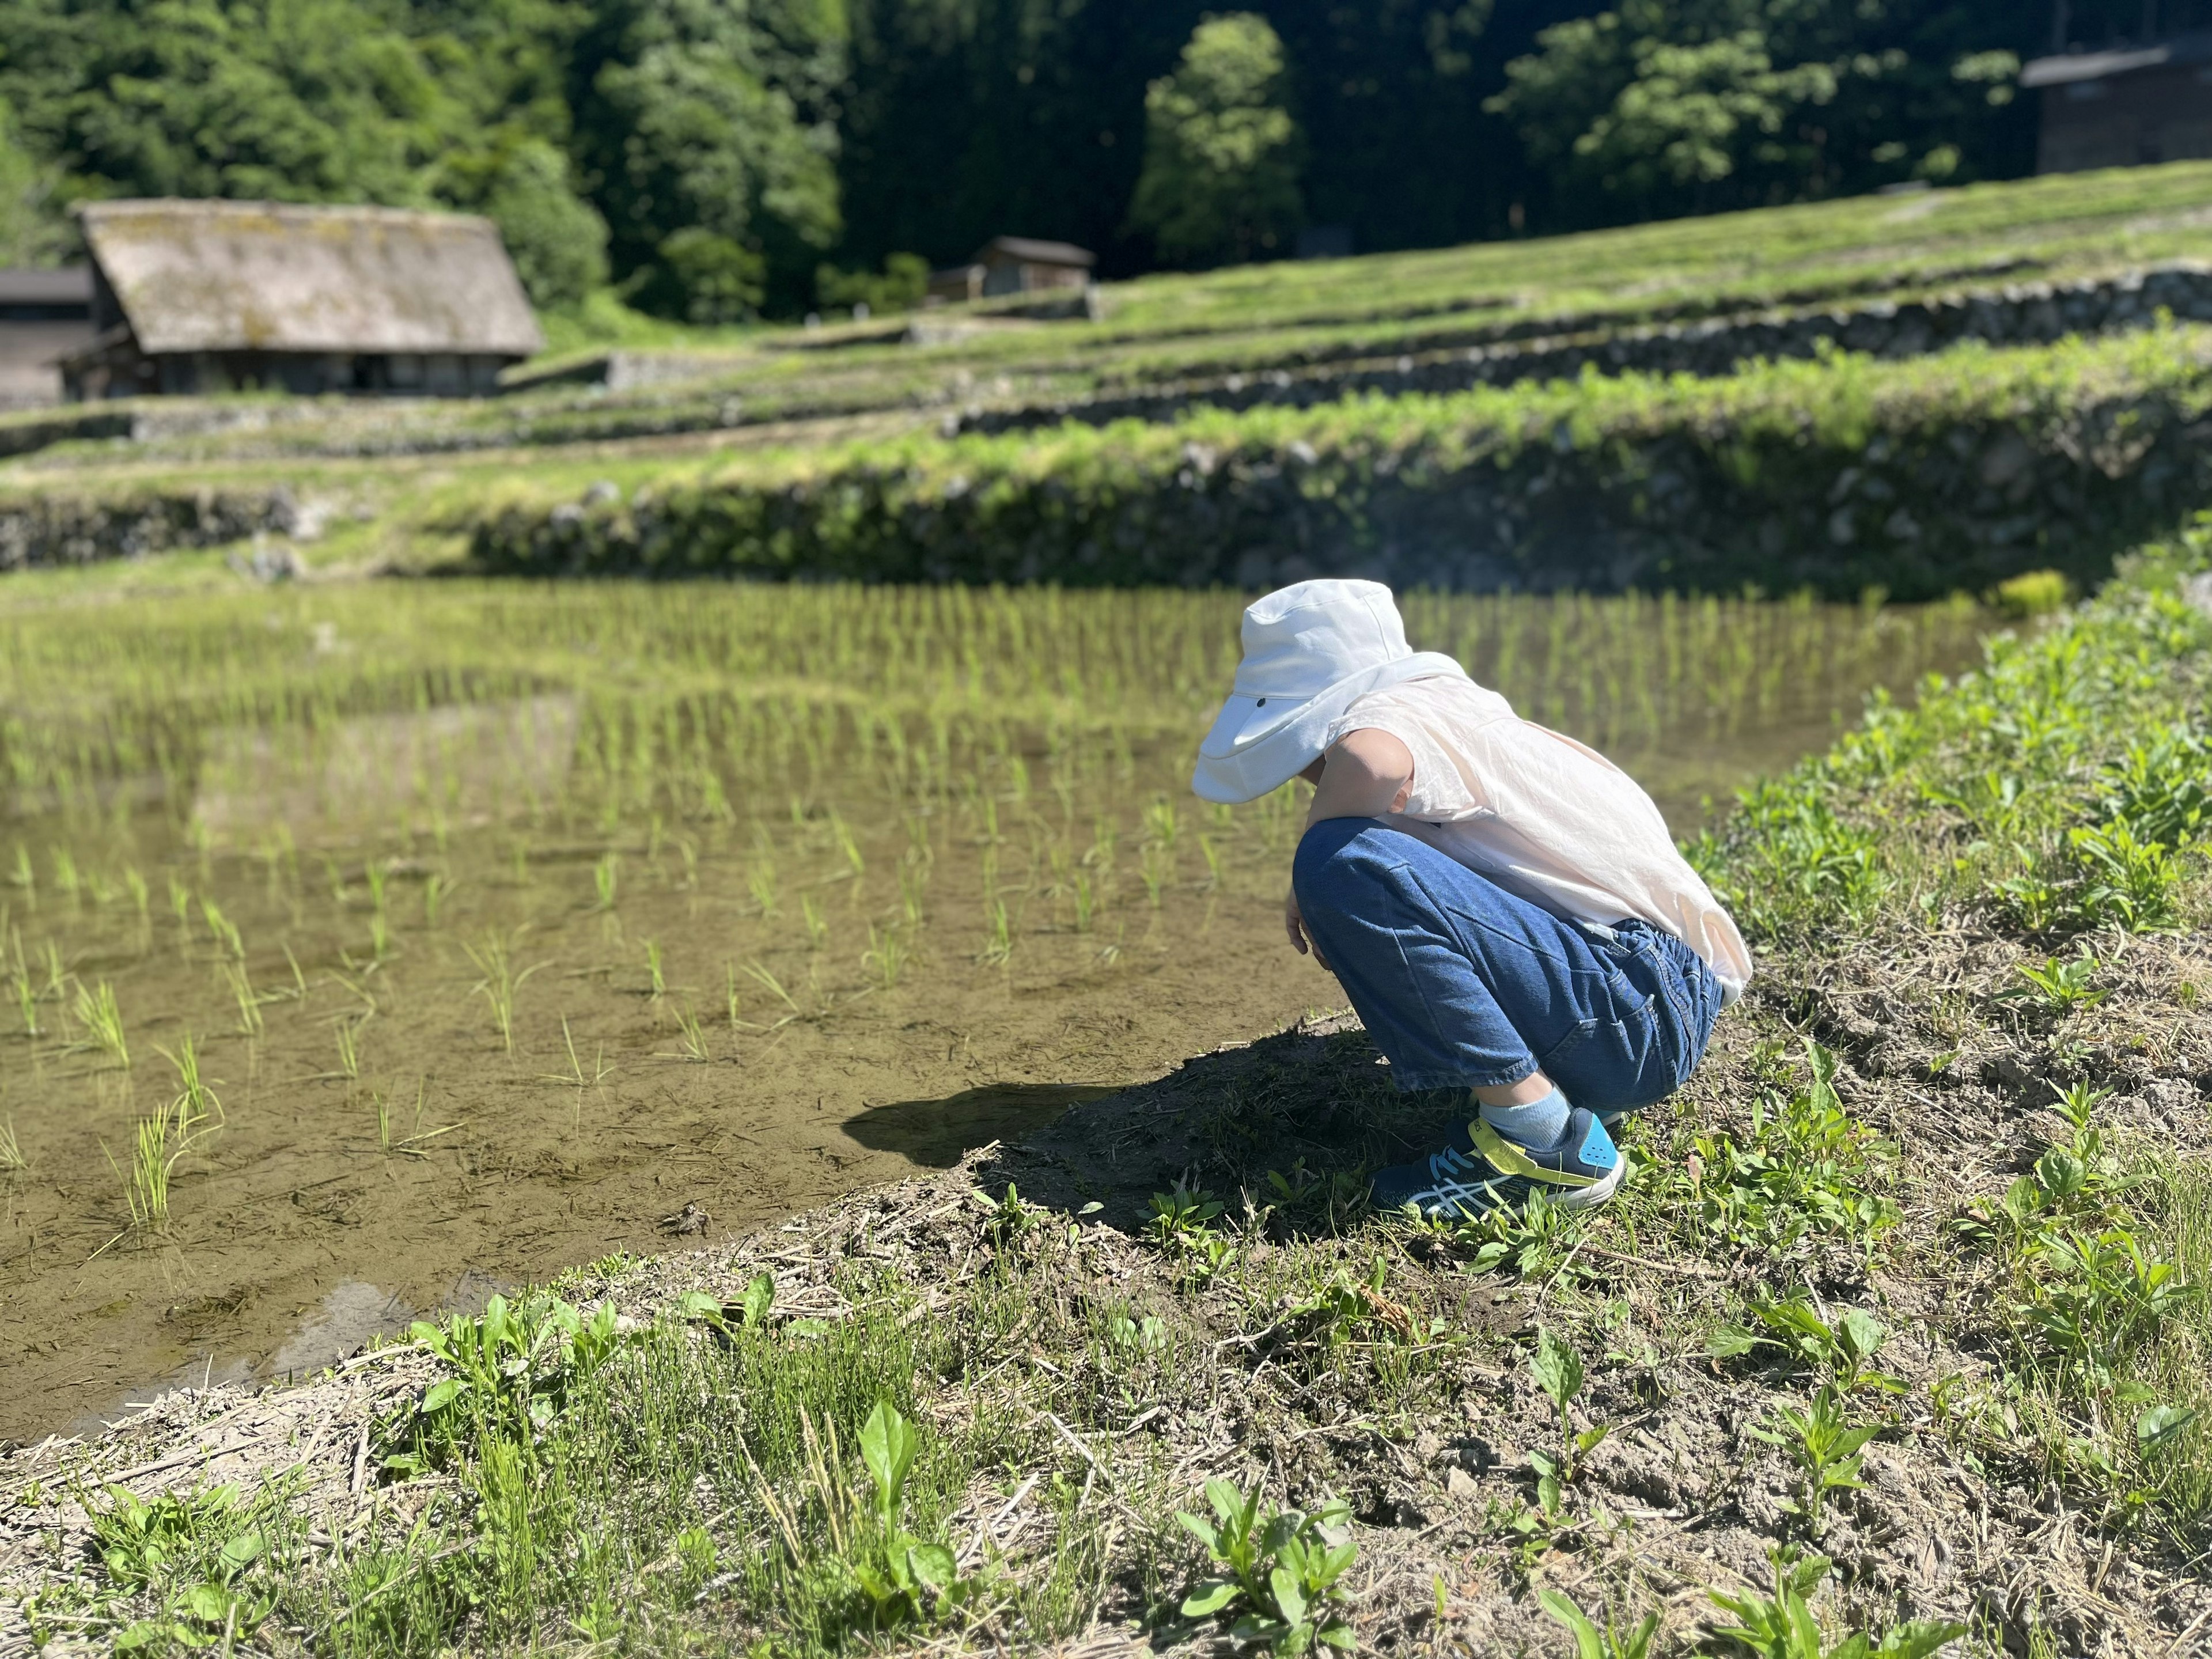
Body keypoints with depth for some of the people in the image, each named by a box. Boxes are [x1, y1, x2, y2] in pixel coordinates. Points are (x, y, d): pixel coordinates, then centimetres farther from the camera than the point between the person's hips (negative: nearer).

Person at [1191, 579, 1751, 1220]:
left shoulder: (1394, 710, -13)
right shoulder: (1453, 706, 15)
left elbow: (1369, 760, -38)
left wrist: (1307, 882, -18)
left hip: (1642, 1018, -11)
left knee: (1346, 863, -26)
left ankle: (1541, 1138, -16)